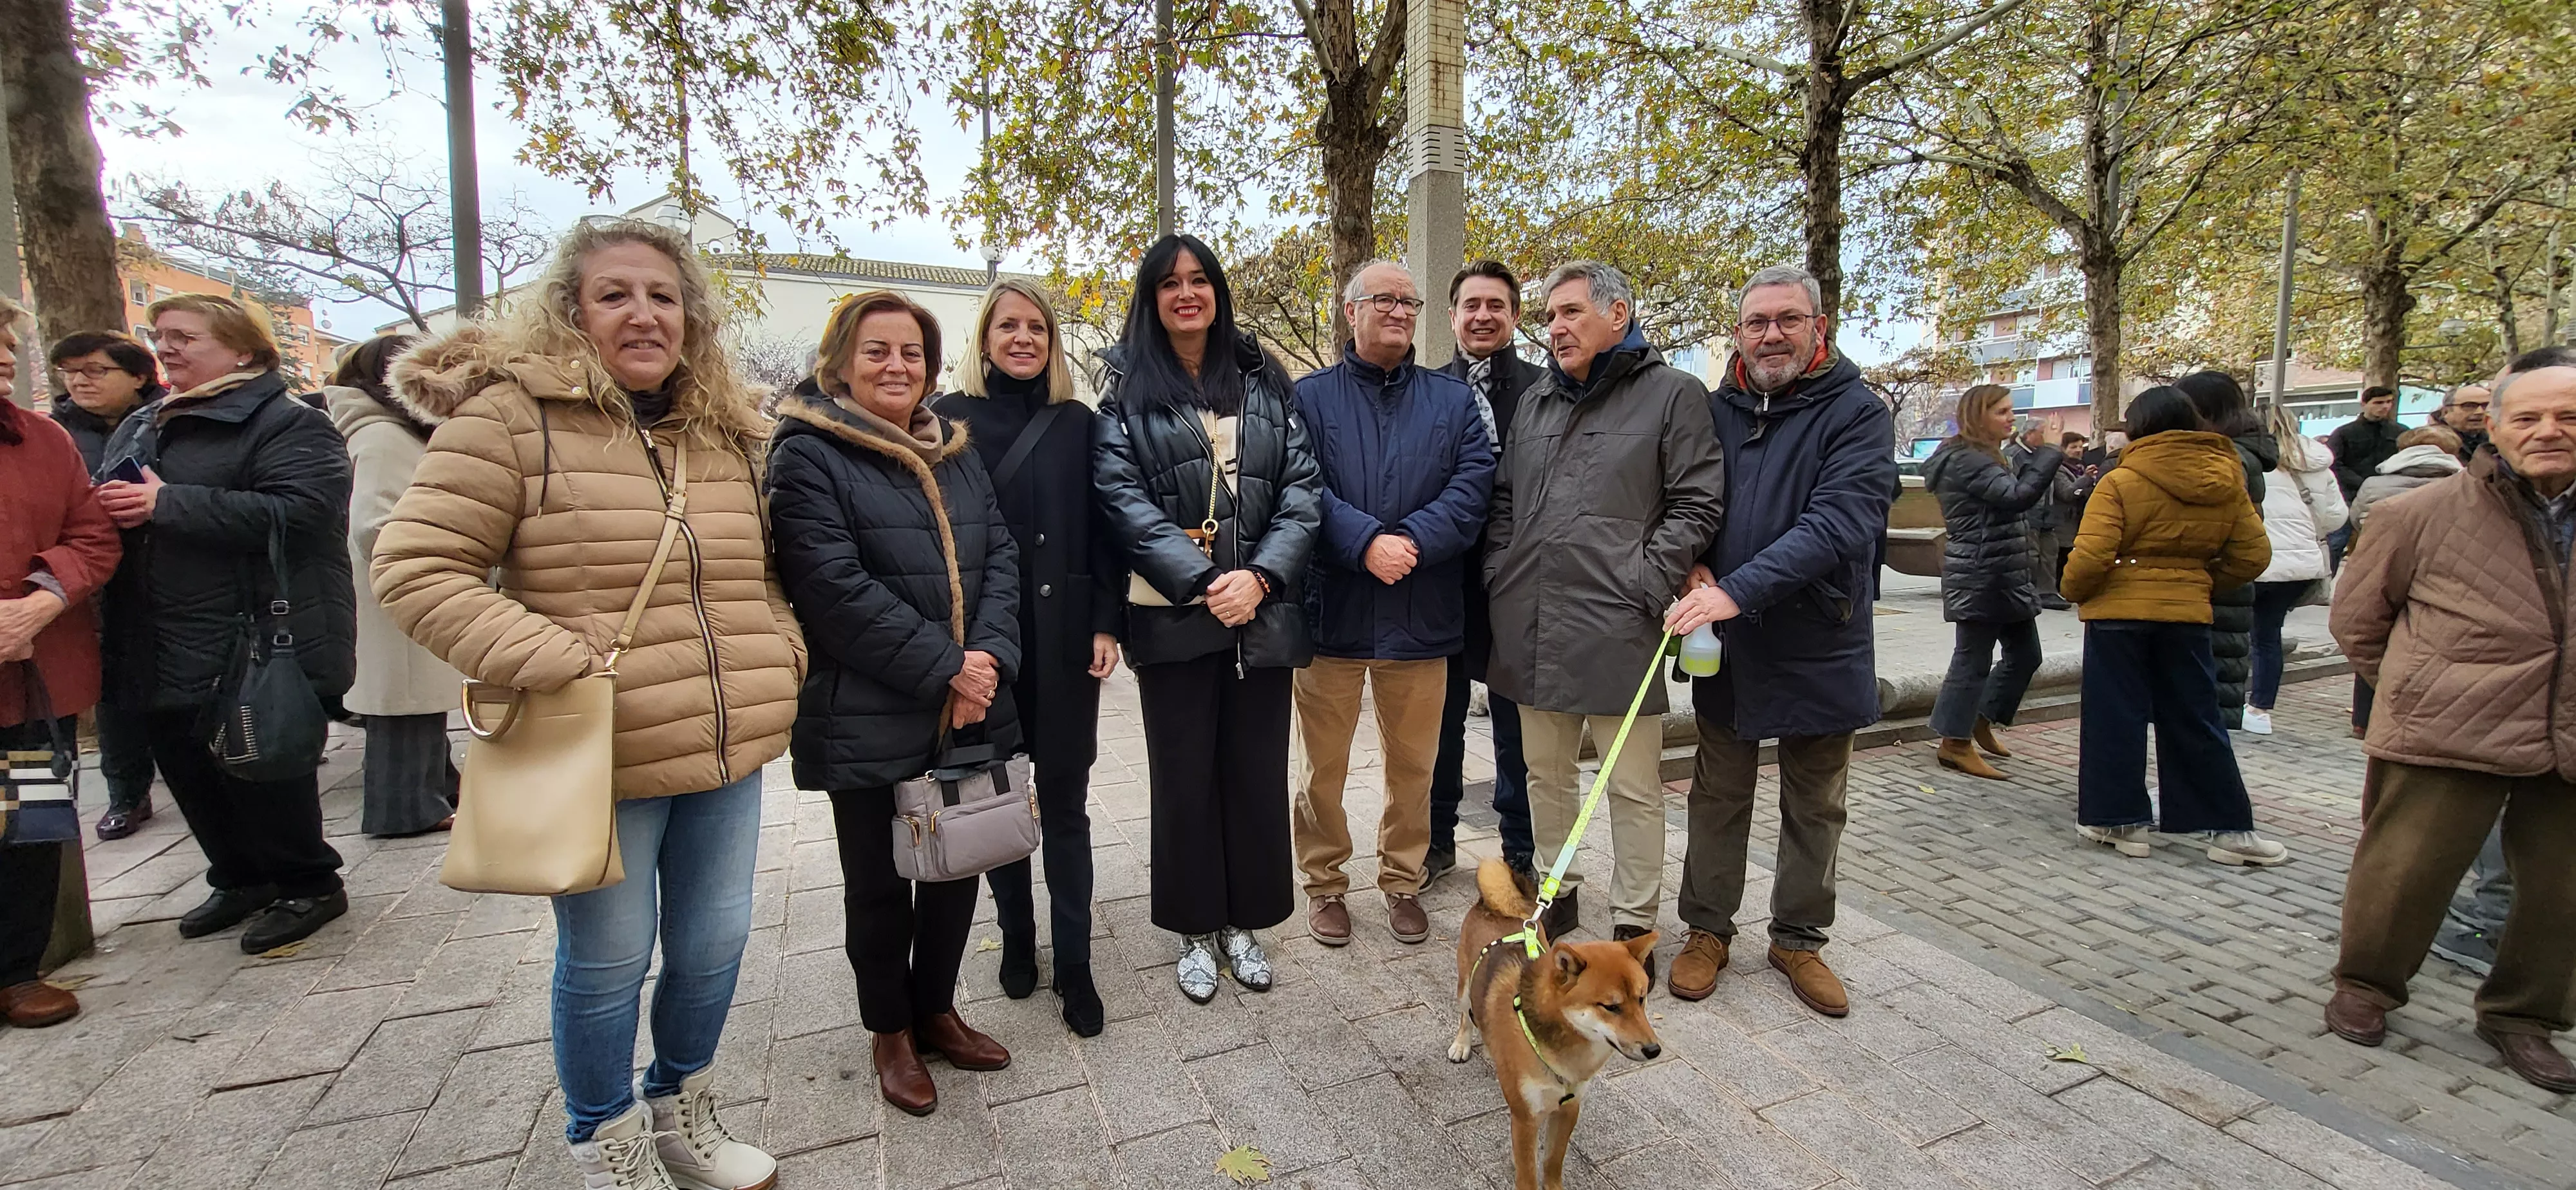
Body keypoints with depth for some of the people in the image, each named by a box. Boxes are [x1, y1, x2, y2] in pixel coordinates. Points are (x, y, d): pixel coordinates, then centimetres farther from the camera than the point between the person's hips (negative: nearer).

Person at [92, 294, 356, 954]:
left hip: (252, 647, -9)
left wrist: (168, 504, -22)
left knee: (259, 768, 0)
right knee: (186, 769, 16)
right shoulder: (139, 427, 17)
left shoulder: (288, 423, -11)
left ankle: (308, 885, 17)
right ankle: (241, 880, 32)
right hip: (160, 651, 9)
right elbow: (105, 507, 25)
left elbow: (300, 510, -26)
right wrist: (105, 511, 1)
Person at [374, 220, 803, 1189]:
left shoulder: (725, 433, 10)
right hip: (601, 758, -5)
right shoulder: (511, 416, -8)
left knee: (714, 945, 17)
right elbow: (414, 567, -11)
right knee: (606, 962, 11)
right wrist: (557, 663, -19)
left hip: (727, 753, 6)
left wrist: (779, 653, 5)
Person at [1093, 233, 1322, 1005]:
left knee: (1257, 770, 8)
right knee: (1184, 775, 7)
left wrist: (1260, 577, -12)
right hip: (1173, 615, -2)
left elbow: (1302, 488, 2)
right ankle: (1194, 930, 24)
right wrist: (1205, 581, -17)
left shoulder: (1265, 384, 10)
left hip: (1263, 612, 2)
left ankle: (1242, 921, 26)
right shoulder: (1126, 393, 5)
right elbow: (1124, 501, -6)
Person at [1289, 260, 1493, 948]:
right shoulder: (1310, 398, 5)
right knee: (1324, 766, 9)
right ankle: (1325, 883, 27)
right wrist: (1367, 543, -22)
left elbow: (1472, 488, -3)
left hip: (1421, 617, 2)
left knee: (1414, 766, 13)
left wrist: (1412, 542, -18)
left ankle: (1404, 880, 32)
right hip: (1331, 610, -1)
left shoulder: (1453, 401, 11)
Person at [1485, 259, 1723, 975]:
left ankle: (1634, 924, 20)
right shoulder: (1534, 402, 16)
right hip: (1530, 628, 6)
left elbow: (1696, 506, -5)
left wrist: (1643, 587, -13)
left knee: (1633, 788, 4)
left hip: (1616, 628, -5)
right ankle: (1556, 892, 35)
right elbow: (1503, 501, 20)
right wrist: (1500, 576, 8)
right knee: (1545, 773, 17)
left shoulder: (1672, 394, -1)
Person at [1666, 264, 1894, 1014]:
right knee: (1718, 797, 12)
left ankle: (1798, 937, 30)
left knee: (1814, 808, 12)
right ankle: (1707, 929, 27)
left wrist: (1739, 590, -30)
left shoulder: (1858, 414, -8)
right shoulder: (1717, 410, 4)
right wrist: (1695, 565, -9)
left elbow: (1838, 523, -21)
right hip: (1726, 644, 3)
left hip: (1818, 647, -2)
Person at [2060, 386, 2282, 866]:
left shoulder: (2121, 482, -12)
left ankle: (2120, 819, 11)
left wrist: (2075, 592, -1)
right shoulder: (2227, 482, 5)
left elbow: (2090, 557, -18)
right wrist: (2200, 579, 19)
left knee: (2115, 718, 5)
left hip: (2120, 610, -5)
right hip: (2187, 611, 5)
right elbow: (2253, 556, 8)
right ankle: (2229, 826, 18)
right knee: (2194, 720, 13)